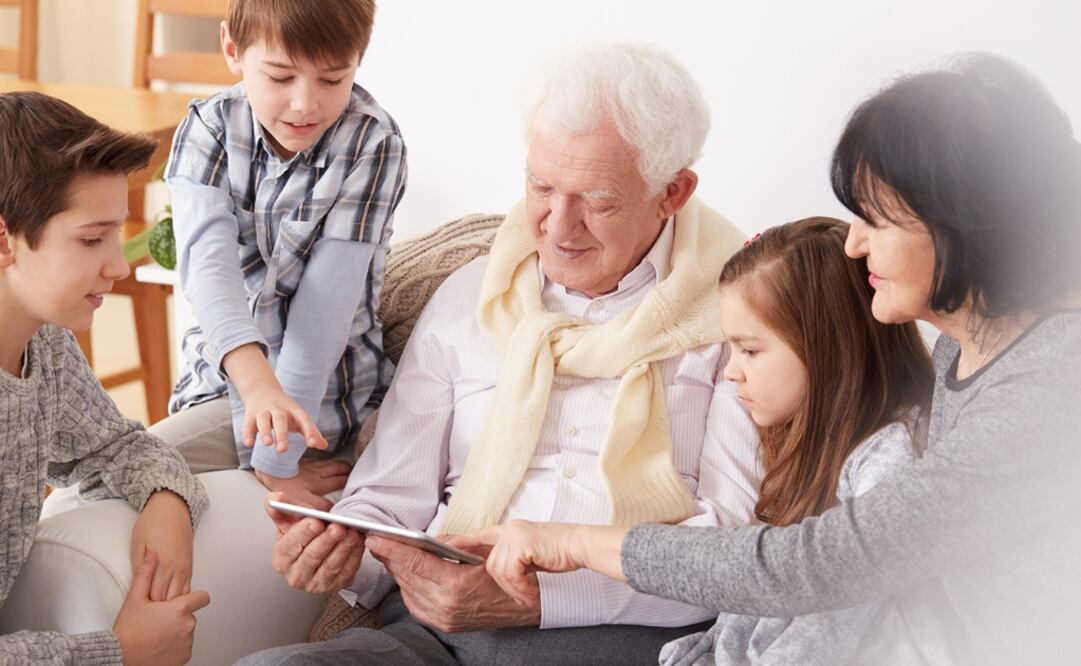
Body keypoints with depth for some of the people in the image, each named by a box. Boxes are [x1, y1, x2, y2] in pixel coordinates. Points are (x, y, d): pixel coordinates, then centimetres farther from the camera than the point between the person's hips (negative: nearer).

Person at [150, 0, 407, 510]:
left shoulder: (372, 144, -16)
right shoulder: (209, 128, -8)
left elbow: (327, 301, -20)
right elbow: (207, 262, -25)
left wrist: (276, 458, -22)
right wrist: (258, 382, -44)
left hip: (326, 395, -3)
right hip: (222, 377, 3)